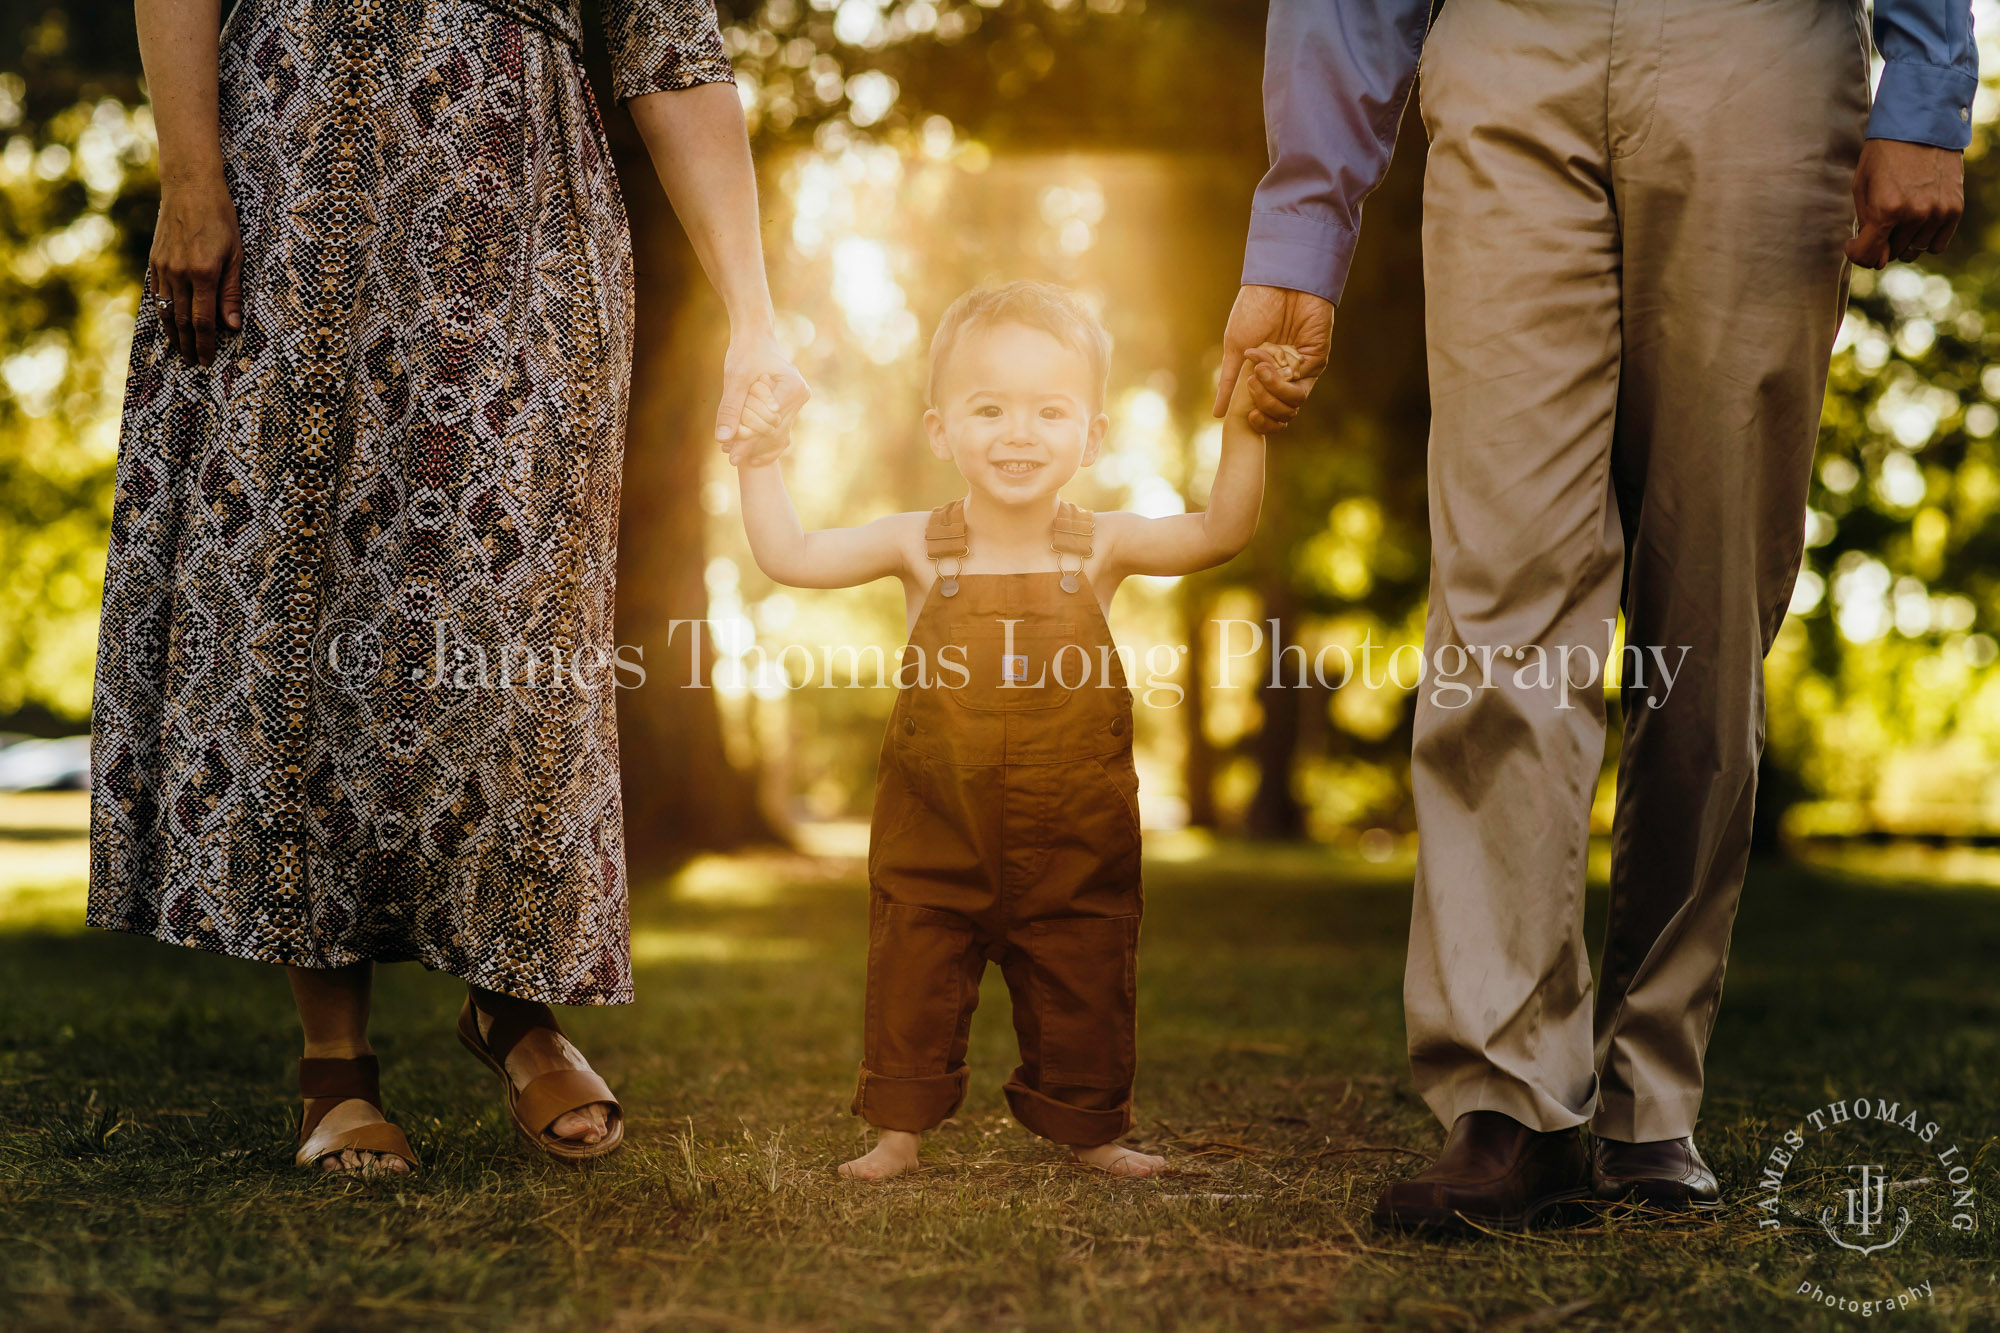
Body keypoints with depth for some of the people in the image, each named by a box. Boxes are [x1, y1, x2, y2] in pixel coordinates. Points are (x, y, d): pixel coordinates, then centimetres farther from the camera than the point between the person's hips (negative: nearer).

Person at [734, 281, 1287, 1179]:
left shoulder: (1100, 546, -4)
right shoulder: (918, 547, -4)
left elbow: (1221, 534, -11)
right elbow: (788, 557, -5)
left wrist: (1242, 428, -21)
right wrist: (758, 450, -11)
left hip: (1074, 842, 0)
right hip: (935, 833, 0)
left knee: (1082, 989, 10)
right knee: (914, 980, 6)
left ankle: (1089, 1128, 27)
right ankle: (899, 1129, 21)